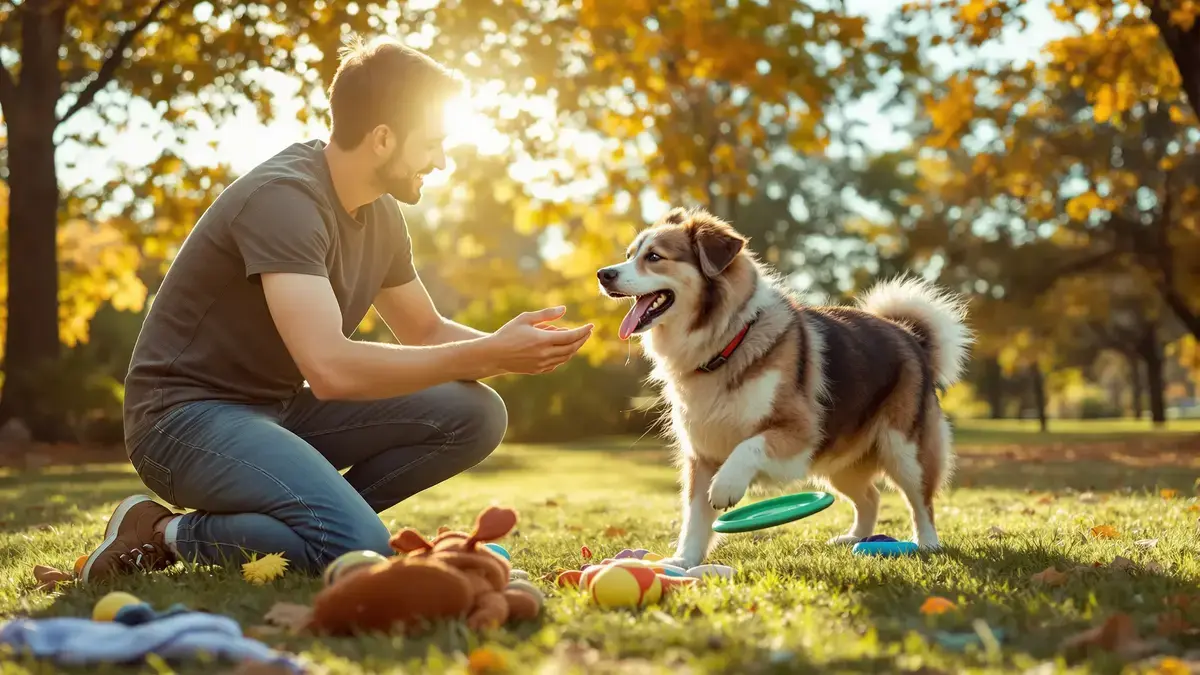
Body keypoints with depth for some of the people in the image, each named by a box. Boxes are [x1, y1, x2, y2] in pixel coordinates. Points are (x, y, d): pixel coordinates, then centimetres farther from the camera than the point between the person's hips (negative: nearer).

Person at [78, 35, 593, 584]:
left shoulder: (380, 215, 4)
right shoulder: (284, 198, -24)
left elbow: (426, 333, 15)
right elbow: (331, 367, -34)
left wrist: (511, 349, -6)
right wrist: (489, 354, -28)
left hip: (281, 409, 8)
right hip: (190, 414, -8)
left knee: (475, 414, -6)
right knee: (360, 553, -31)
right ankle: (167, 533, -8)